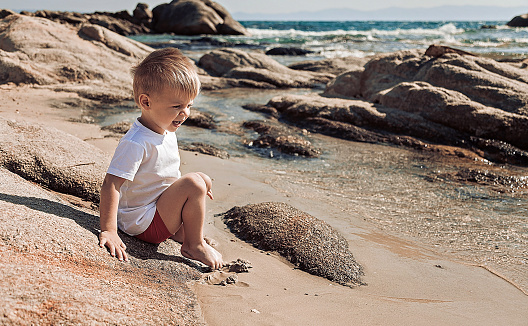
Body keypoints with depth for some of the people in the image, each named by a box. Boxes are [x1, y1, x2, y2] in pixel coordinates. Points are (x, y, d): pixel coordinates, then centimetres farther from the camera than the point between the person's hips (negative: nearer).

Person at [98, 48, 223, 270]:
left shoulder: (167, 133, 3)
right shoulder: (135, 143, -28)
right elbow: (111, 185, -31)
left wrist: (200, 186, 21)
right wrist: (109, 230, -36)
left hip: (159, 207, 10)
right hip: (142, 223, -10)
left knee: (203, 180, 16)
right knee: (193, 184, -23)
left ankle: (180, 231, 13)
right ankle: (194, 246, -6)